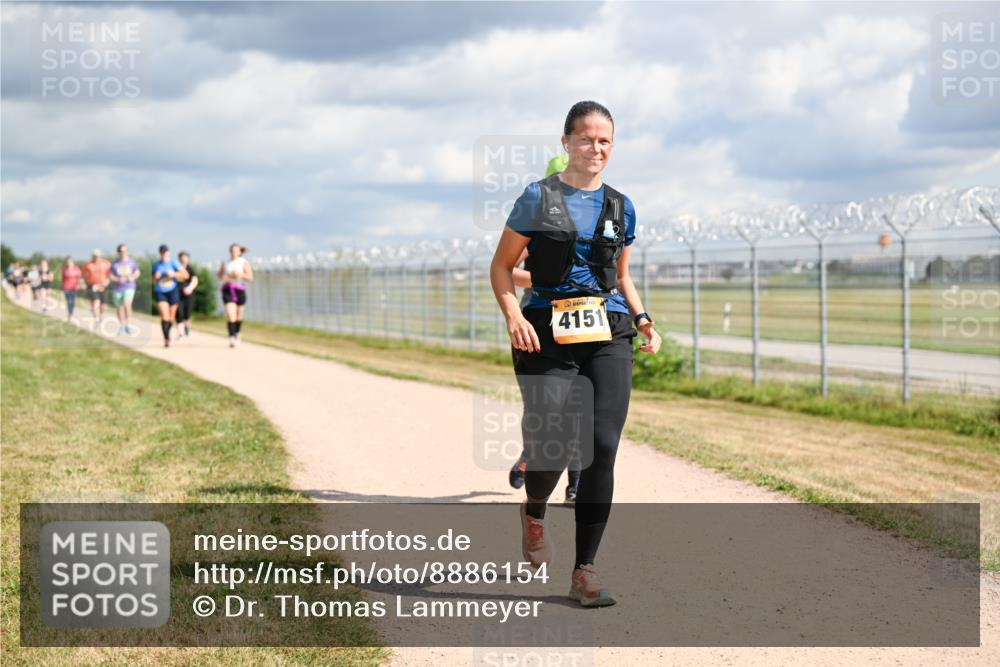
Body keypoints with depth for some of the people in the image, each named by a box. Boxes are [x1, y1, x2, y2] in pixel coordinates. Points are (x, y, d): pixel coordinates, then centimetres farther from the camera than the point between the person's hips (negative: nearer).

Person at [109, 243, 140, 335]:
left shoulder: (131, 261, 1)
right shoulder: (115, 263, -2)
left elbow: (137, 272, 12)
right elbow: (111, 276, -1)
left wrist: (133, 277, -9)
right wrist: (118, 279, -20)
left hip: (129, 287, -1)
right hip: (117, 289, 1)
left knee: (127, 305, -21)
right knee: (119, 308, 9)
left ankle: (128, 325, -10)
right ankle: (121, 327, 25)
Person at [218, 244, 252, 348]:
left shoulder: (244, 263, -1)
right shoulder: (225, 263, 5)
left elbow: (250, 277, -6)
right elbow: (220, 273, 18)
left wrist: (239, 274, -20)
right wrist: (223, 277, -4)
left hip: (239, 290, 0)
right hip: (227, 290, 0)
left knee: (239, 315, 14)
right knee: (230, 314, -16)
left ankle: (237, 334, 39)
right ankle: (232, 338, -22)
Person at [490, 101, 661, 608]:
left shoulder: (620, 207, 13)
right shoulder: (538, 198, 1)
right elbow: (501, 266, 3)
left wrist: (641, 318, 6)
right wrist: (513, 315, -13)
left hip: (608, 337, 3)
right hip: (549, 337, -3)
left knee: (602, 449, -7)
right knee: (553, 447, -11)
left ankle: (584, 572, 2)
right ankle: (534, 512, 27)